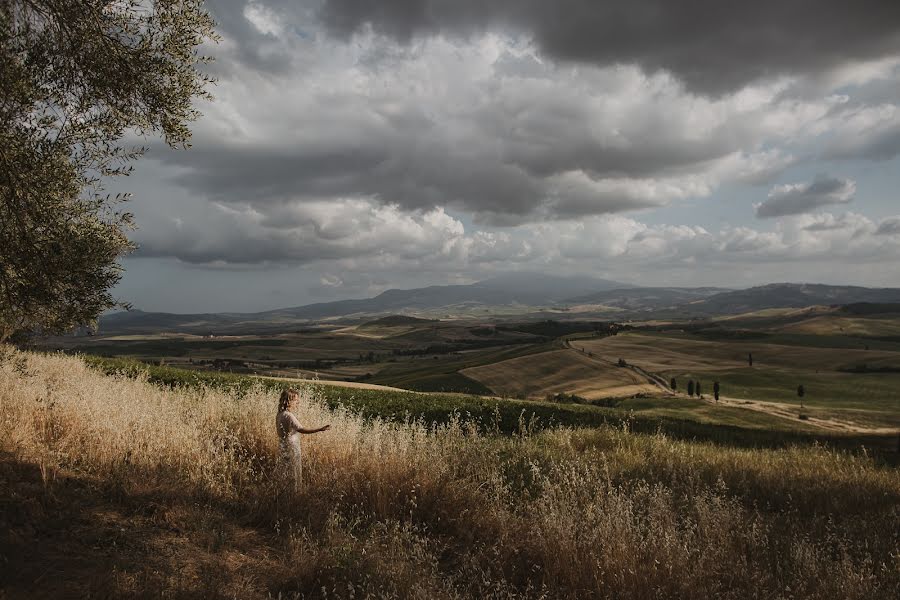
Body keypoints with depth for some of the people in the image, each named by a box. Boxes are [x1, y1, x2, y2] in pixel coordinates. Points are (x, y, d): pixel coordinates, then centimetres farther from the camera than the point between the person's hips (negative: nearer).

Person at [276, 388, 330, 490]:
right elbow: (302, 430, -30)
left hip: (284, 449, 9)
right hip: (291, 450, -9)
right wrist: (320, 429, -34)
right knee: (295, 476, 2)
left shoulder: (279, 414, 6)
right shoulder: (288, 416, -23)